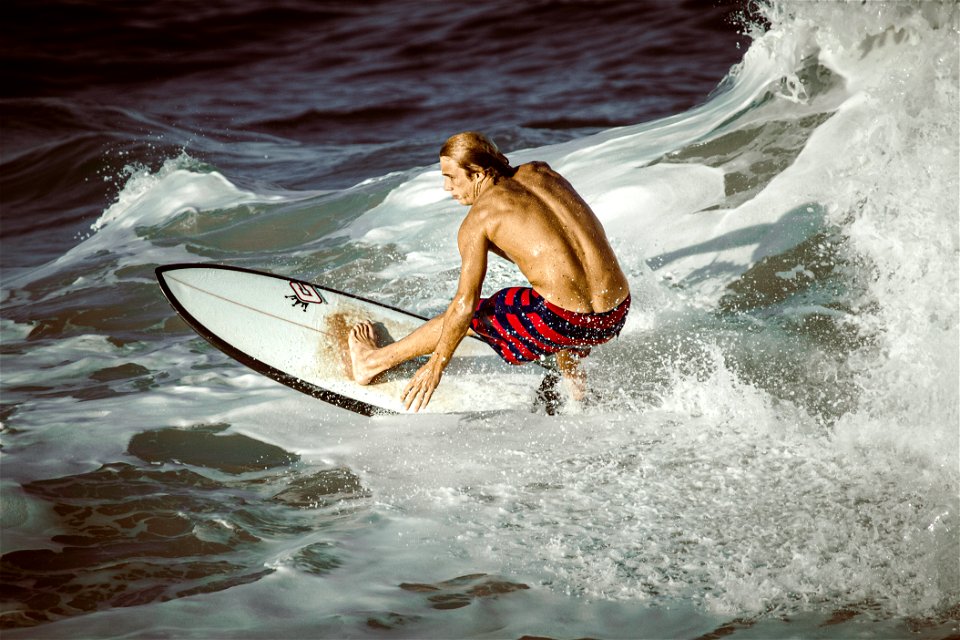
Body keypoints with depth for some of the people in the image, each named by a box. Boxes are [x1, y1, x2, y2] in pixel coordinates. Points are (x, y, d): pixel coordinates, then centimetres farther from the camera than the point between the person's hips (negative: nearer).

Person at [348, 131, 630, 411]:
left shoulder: (480, 217, -4)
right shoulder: (541, 172, 12)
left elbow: (464, 304, -4)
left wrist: (437, 364, 7)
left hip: (563, 321, -5)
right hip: (616, 317, 5)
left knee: (470, 312, 21)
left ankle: (375, 362, 37)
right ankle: (579, 397, 50)